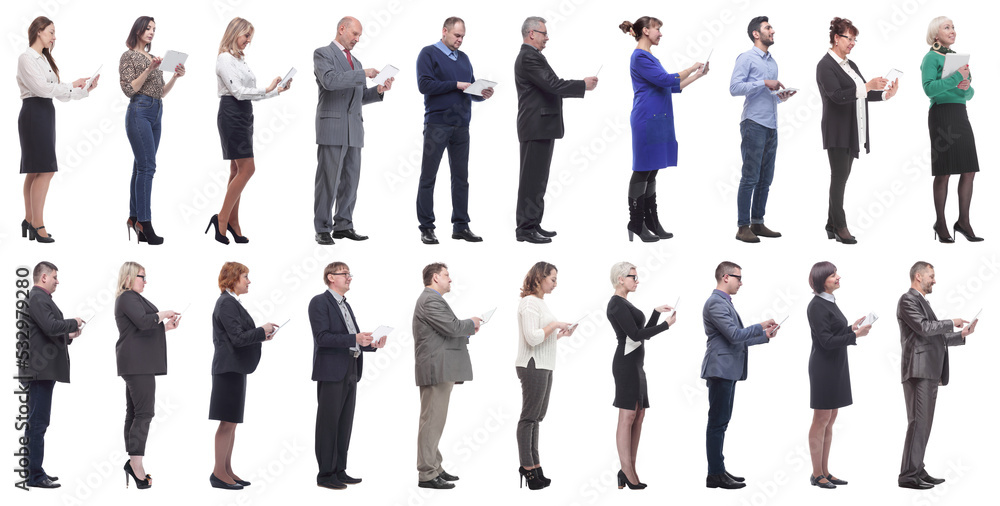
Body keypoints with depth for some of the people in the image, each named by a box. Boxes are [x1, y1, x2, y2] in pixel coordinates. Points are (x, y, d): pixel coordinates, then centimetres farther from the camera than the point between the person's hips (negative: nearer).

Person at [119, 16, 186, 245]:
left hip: (156, 114, 8)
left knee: (141, 167, 6)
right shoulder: (129, 56, -1)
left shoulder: (153, 58, 20)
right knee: (147, 166, -15)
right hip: (139, 112, -8)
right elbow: (129, 89, -10)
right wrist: (149, 70, -17)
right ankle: (145, 222, -18)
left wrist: (175, 77, 4)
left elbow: (161, 92, 20)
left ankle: (134, 218, 8)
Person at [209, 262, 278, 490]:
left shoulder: (230, 302, 16)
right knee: (228, 422, -7)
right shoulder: (226, 304, -15)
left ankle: (226, 470, 16)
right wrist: (262, 331, -10)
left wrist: (261, 335, 8)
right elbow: (238, 338, -21)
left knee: (231, 422, 12)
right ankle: (219, 473, -3)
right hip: (229, 368, -10)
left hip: (235, 368, 10)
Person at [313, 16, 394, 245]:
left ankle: (343, 226, 11)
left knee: (351, 179, 6)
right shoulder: (323, 54, -1)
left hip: (354, 130, 8)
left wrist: (379, 90, 4)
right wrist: (363, 74, -18)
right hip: (332, 127, -8)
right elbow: (330, 80, -19)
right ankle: (323, 229, -3)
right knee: (328, 180, -6)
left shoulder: (355, 62, 24)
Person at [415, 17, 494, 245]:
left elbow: (471, 89, 18)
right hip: (437, 123, -6)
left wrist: (482, 94, -4)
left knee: (461, 177, 7)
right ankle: (426, 228, 2)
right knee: (428, 177, -2)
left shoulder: (463, 58, 18)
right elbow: (424, 84, -14)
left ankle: (461, 226, 12)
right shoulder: (429, 54, -2)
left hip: (461, 125, 6)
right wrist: (456, 85, -15)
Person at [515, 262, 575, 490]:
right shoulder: (529, 303, -13)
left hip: (543, 367, 10)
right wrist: (555, 325, -14)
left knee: (535, 417, 11)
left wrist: (561, 334, 9)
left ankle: (534, 466, 14)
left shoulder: (540, 302, 17)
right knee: (529, 417, -5)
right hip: (533, 366, -10)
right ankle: (528, 466, -2)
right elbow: (532, 337, -20)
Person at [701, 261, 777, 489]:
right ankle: (715, 475, -7)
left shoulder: (725, 303, 19)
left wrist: (765, 336, 18)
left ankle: (719, 470, 18)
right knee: (718, 422, -8)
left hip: (728, 370, 11)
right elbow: (734, 334, -20)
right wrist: (761, 326, -8)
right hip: (721, 369, -11)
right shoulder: (716, 303, -14)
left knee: (721, 421, 13)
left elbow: (738, 339, 24)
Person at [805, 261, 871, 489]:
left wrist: (850, 327, 12)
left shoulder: (830, 302, 12)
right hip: (824, 368, -9)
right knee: (821, 420, -3)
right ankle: (817, 474, 3)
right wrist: (856, 334, -20)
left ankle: (825, 472, 17)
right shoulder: (816, 306, -16)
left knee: (830, 420, 12)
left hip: (836, 367, 9)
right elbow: (826, 340, -20)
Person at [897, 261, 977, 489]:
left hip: (930, 372, 10)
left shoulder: (922, 302, 24)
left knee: (924, 423, 9)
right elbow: (923, 328, -19)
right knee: (918, 422, -12)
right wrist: (951, 323, -8)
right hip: (918, 370, -10)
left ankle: (917, 471, 12)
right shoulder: (908, 300, -6)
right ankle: (908, 475, -13)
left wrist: (961, 335, 15)